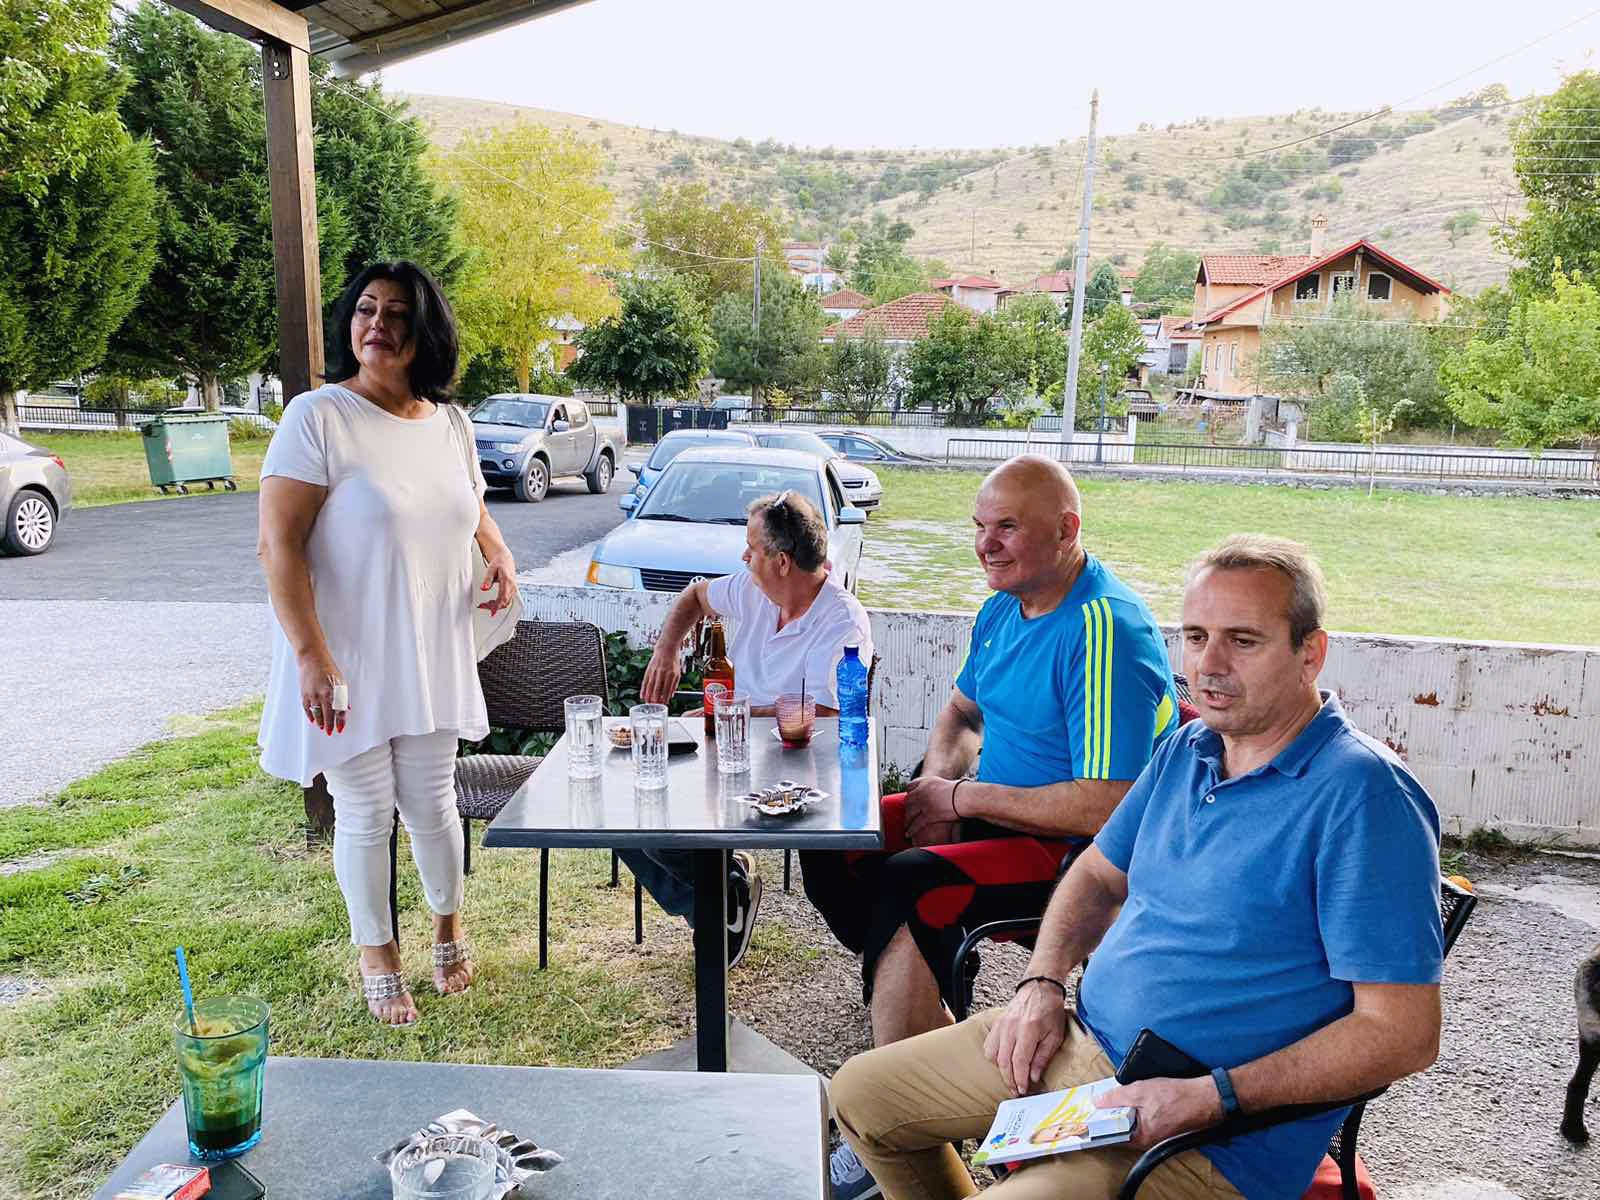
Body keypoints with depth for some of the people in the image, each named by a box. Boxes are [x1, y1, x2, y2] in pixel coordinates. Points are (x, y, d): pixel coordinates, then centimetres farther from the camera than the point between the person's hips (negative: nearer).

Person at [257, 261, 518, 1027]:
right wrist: (311, 655, -23)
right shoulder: (318, 417, -12)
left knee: (432, 804, 14)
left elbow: (470, 510, 23)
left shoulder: (447, 424, 5)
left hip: (432, 659, 4)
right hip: (346, 662, -4)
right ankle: (377, 956, 31)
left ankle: (447, 927, 39)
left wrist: (500, 555, 1)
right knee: (365, 816, 8)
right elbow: (278, 545, -16)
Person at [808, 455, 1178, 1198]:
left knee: (907, 887, -30)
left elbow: (1106, 809, -27)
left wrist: (966, 799, -18)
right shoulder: (1002, 609, 6)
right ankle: (938, 1031, 3)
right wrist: (939, 782, -1)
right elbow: (960, 712, 21)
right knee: (830, 843, -4)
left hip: (1076, 852, -9)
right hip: (995, 813, 9)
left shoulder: (1106, 633, -22)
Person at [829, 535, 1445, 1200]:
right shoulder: (1185, 749, 7)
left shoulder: (1364, 795, -19)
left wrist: (1208, 1098, -24)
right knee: (859, 1094, 11)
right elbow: (1098, 875, 18)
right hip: (1079, 1042, 8)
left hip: (1216, 1143, -7)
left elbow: (1403, 1032, -20)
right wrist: (1041, 983, 0)